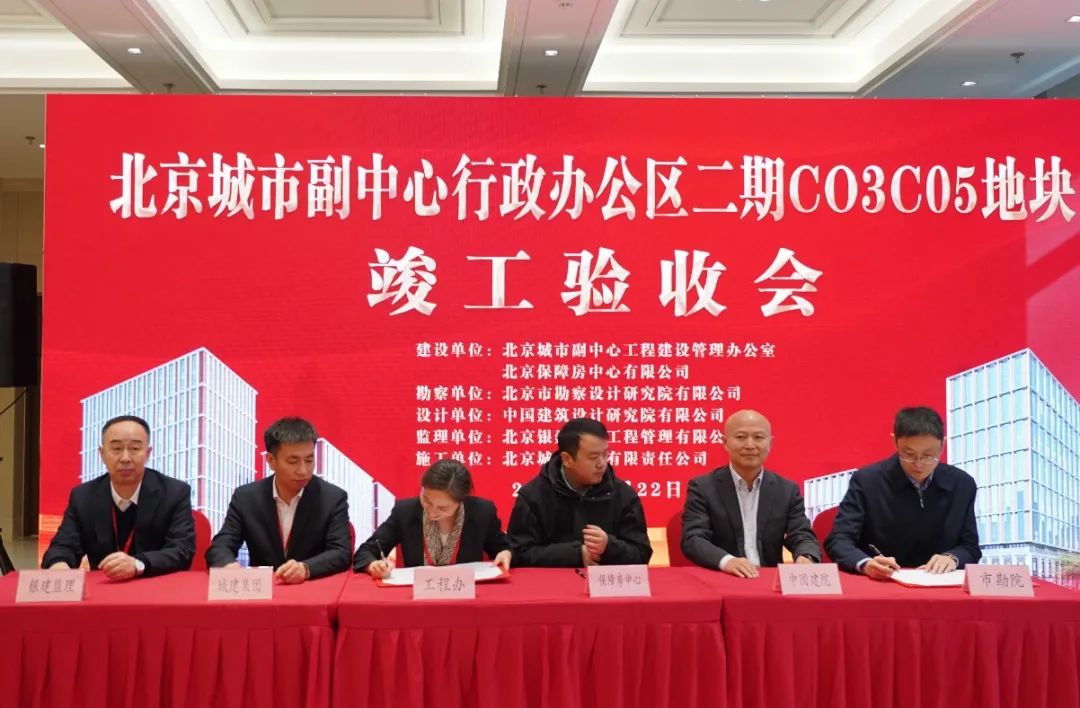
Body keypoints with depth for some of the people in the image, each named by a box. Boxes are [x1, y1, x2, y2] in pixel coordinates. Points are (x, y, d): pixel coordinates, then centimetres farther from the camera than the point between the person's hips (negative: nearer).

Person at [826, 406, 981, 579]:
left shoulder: (962, 485, 1)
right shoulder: (866, 481, -8)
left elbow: (971, 547, 9)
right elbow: (838, 540, -11)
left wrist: (952, 557, -13)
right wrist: (865, 564, -30)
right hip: (879, 585, -3)